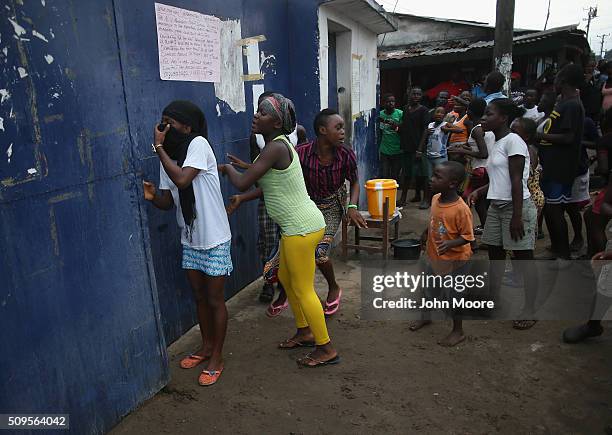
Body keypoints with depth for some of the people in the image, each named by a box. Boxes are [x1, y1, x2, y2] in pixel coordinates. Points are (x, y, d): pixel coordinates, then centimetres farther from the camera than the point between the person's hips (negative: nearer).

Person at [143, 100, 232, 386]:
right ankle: (207, 346, 38)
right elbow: (168, 202, 5)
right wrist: (152, 197, -16)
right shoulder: (168, 157, 4)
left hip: (214, 239, -7)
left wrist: (159, 147, -21)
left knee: (215, 299, 5)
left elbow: (182, 180, -30)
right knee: (199, 296, 19)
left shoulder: (199, 144, -15)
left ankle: (216, 357, 22)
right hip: (190, 239, 7)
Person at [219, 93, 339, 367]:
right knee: (286, 278, 23)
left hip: (302, 228, -10)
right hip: (298, 226, 10)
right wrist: (241, 200, 13)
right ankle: (305, 332, 39)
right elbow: (269, 185, 22)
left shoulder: (276, 147, -21)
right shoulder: (278, 144, 11)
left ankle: (326, 349, 18)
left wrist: (227, 168, -3)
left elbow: (242, 184, -22)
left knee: (302, 289, 2)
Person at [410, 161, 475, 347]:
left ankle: (458, 331, 26)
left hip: (456, 260, -7)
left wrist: (450, 243, -35)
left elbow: (467, 236, -21)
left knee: (452, 294, 4)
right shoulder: (435, 199, -6)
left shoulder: (461, 209, -27)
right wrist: (425, 234, 16)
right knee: (428, 286, 22)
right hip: (436, 257, 8)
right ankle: (425, 317, 47)